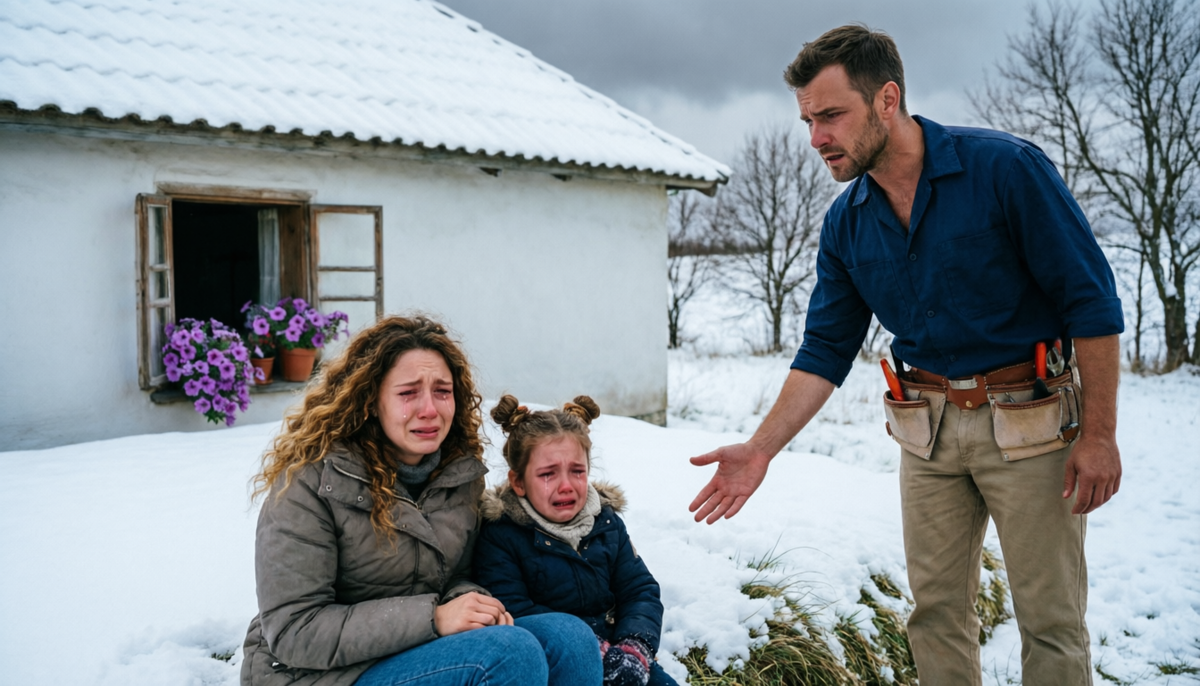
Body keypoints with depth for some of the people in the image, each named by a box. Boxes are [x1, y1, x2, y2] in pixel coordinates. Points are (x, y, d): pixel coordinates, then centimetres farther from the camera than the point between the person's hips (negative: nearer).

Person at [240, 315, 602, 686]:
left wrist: (471, 602, -12)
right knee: (509, 651, -28)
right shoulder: (311, 482, -16)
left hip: (415, 650, 7)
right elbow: (293, 632, -18)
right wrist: (432, 617, -25)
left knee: (569, 636, -15)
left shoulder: (461, 471, 3)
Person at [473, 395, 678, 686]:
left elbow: (640, 590, 6)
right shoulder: (499, 534, -9)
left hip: (611, 651, 5)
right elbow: (513, 611, -17)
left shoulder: (606, 522, 8)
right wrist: (596, 650, -21)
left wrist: (634, 649, -14)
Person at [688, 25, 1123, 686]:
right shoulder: (846, 224, 0)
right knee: (936, 610, 12)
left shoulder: (1005, 167, -15)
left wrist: (1099, 434, -12)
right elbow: (826, 349, 4)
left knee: (1050, 619, 4)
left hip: (1029, 423, -4)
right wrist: (760, 448, -6)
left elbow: (1092, 302, -11)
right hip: (928, 431, 5)